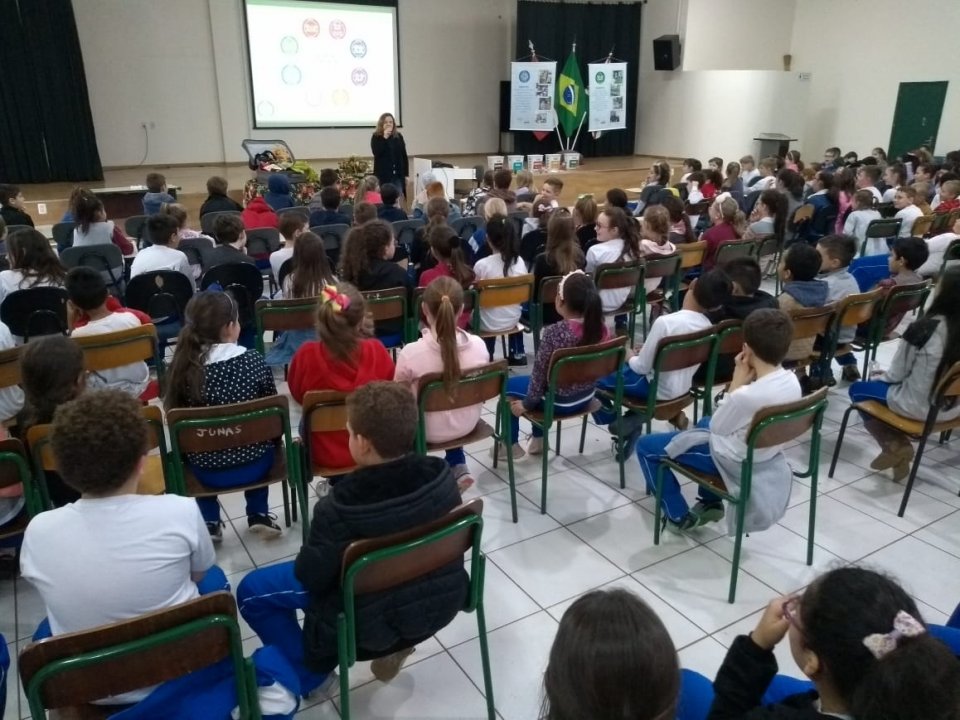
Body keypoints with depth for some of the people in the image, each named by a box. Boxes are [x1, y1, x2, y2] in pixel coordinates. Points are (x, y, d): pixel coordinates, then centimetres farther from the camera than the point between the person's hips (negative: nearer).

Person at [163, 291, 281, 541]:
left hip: (207, 471, 1)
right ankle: (259, 514, 31)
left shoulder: (182, 366, -14)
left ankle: (209, 522, 26)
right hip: (253, 465, 0)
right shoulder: (253, 361, -16)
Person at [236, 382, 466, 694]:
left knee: (251, 590, 9)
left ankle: (307, 673, 20)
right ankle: (394, 642, 26)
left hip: (375, 619, -5)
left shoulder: (342, 506, -32)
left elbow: (310, 576, -17)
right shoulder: (441, 474, -17)